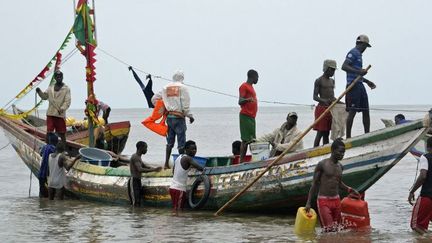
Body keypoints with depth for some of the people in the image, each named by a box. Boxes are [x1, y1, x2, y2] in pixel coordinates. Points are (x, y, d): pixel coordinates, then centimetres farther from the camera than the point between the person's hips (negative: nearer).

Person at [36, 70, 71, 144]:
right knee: (49, 132, -1)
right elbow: (44, 96, 13)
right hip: (50, 113, 3)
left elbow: (67, 101, -9)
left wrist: (62, 108, -26)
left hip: (60, 114, -3)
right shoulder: (50, 88, 13)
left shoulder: (66, 89, -1)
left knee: (62, 133, 4)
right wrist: (39, 92, -6)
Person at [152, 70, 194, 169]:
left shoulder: (166, 88, 8)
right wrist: (190, 116, -2)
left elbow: (154, 98, 12)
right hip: (179, 117, -5)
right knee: (181, 141, 1)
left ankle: (166, 163, 12)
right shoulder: (182, 88, -8)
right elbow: (185, 105, -12)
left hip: (169, 116, 5)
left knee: (169, 141, 13)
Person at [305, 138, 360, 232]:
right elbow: (314, 184, -4)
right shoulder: (322, 164, -8)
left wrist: (350, 190, 13)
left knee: (337, 228, 5)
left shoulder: (340, 167, 10)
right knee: (329, 229, -13)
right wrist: (308, 203, -7)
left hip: (336, 200, 6)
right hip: (323, 200, -6)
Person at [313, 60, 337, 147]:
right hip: (322, 108, -7)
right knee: (320, 133, -9)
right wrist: (324, 100, -29)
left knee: (326, 133, 8)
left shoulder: (332, 81, 16)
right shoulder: (319, 81, -7)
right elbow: (315, 97, -12)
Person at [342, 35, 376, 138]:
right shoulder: (353, 52, -7)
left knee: (366, 111, 9)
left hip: (359, 85, 10)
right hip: (353, 85, -10)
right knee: (352, 111, -11)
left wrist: (367, 81, 32)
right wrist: (358, 71, -29)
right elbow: (344, 66, -21)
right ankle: (348, 137, -10)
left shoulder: (358, 54, 22)